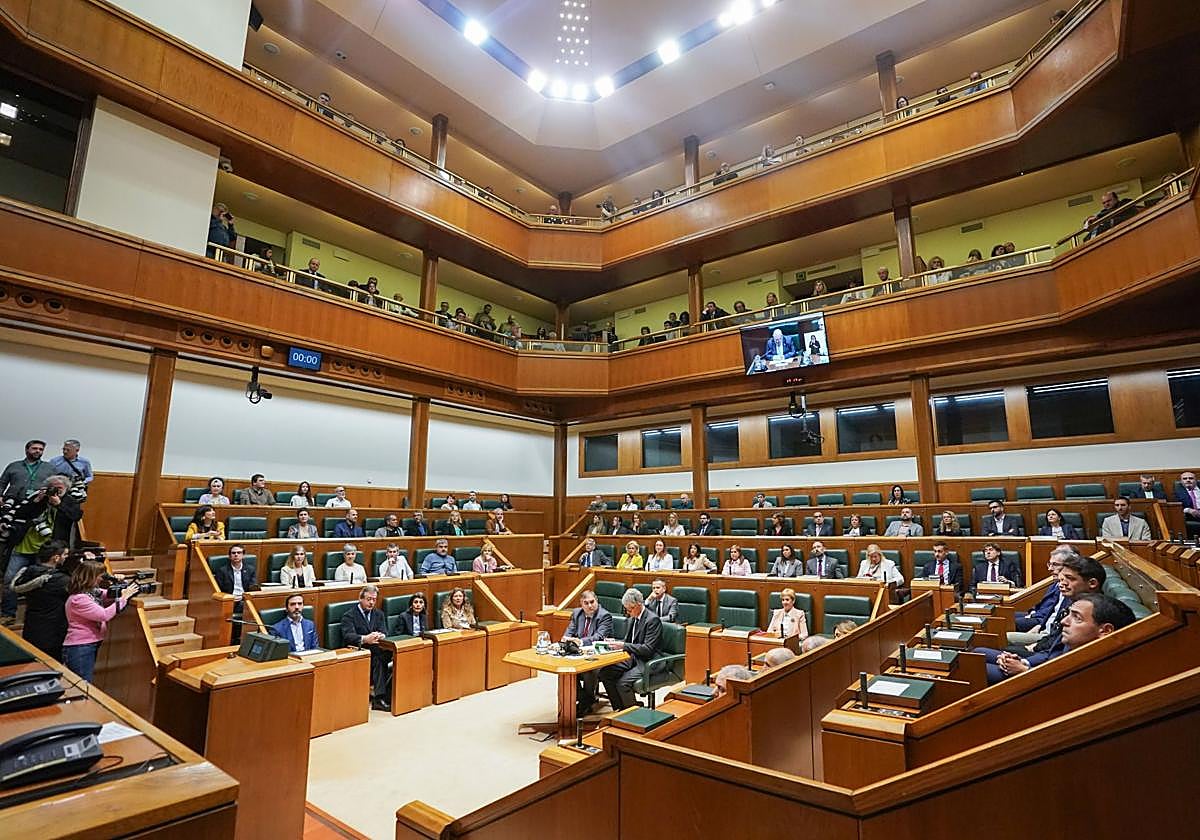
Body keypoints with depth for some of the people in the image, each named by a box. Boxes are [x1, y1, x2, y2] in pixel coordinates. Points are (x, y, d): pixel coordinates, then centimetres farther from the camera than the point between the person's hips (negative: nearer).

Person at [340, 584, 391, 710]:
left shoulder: (379, 614, 17)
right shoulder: (349, 615, 2)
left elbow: (384, 632, 3)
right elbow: (348, 636, -15)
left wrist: (381, 636, -24)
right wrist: (364, 639, -35)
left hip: (377, 651, 4)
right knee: (379, 658, -33)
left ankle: (379, 697, -27)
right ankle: (379, 697, -29)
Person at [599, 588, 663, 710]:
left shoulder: (653, 620, -16)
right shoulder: (631, 619, 11)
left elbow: (648, 649, -21)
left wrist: (623, 645, -25)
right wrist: (615, 641, -2)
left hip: (647, 662, -8)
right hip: (632, 658, 8)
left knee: (623, 682, -27)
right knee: (604, 672, -11)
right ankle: (619, 709, 2)